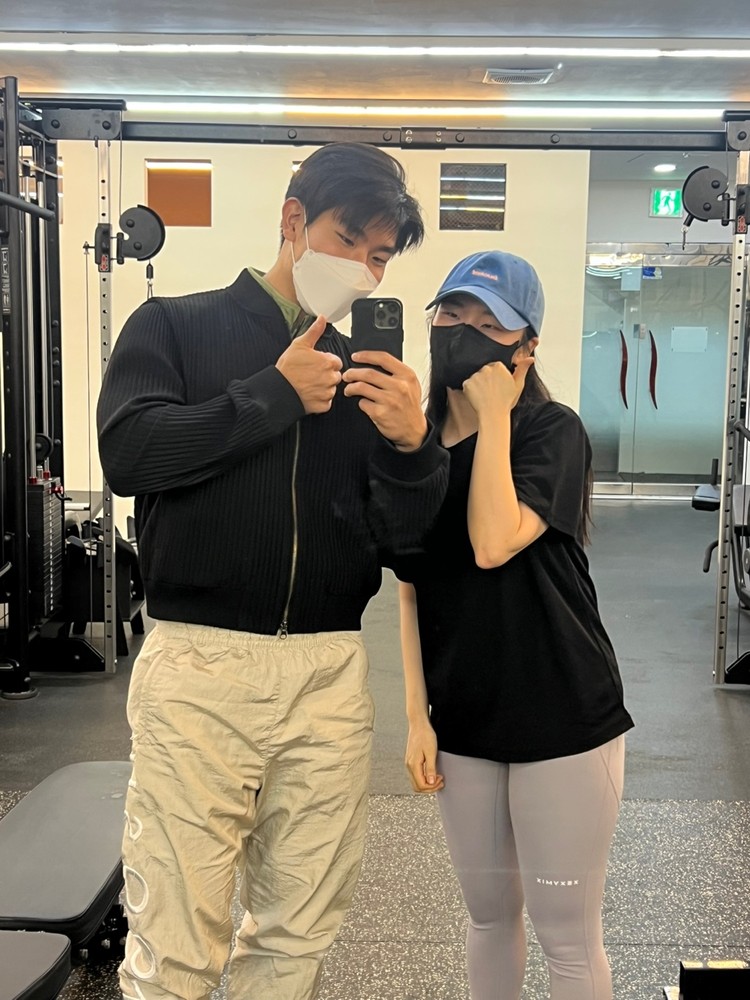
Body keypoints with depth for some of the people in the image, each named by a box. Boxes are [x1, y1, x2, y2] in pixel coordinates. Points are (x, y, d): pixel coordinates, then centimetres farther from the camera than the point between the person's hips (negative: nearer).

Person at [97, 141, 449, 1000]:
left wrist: (411, 445, -12)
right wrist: (274, 396, -9)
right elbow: (127, 453, -11)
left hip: (329, 673, 3)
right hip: (198, 669, -3)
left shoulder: (364, 375, 12)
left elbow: (399, 538, 7)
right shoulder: (175, 327, 5)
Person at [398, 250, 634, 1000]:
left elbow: (494, 545, -27)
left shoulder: (554, 432, -10)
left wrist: (494, 415, -20)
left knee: (567, 932, 5)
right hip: (462, 720, 5)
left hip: (562, 719, -5)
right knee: (488, 913, 19)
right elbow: (410, 589, 7)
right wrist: (417, 716, 2)